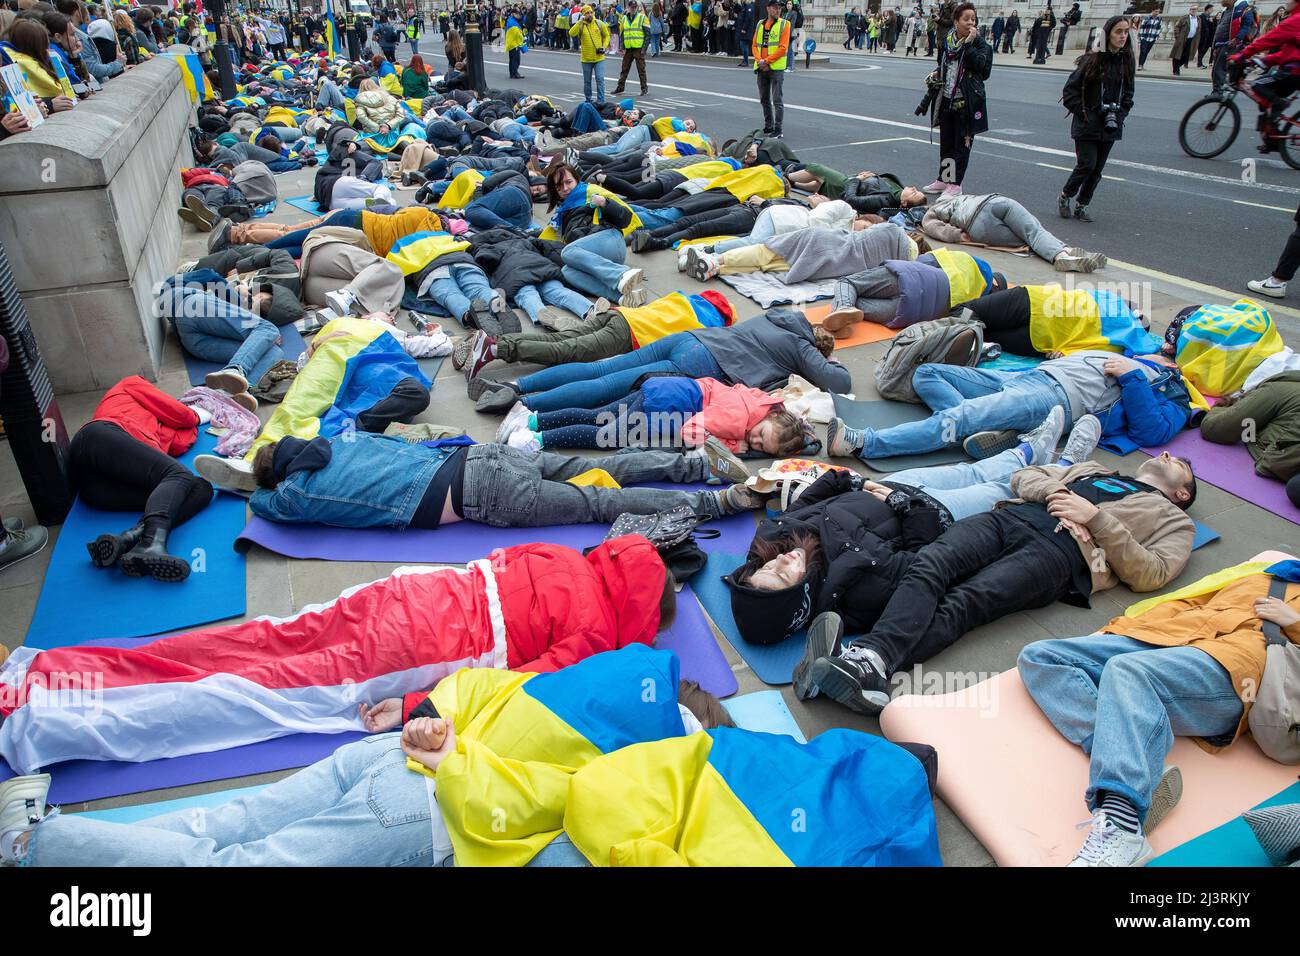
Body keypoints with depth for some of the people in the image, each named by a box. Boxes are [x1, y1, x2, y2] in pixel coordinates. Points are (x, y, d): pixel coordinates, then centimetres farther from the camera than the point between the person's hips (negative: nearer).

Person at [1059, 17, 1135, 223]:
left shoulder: (1126, 61, 6)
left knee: (1097, 169, 6)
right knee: (1087, 164, -11)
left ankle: (1081, 206, 18)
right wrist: (1083, 113, -11)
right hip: (1087, 126, -5)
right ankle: (1064, 197, 12)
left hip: (1110, 126, 5)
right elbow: (1070, 90, -8)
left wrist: (1119, 115, 1)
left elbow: (1128, 93, 15)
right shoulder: (1092, 60, -9)